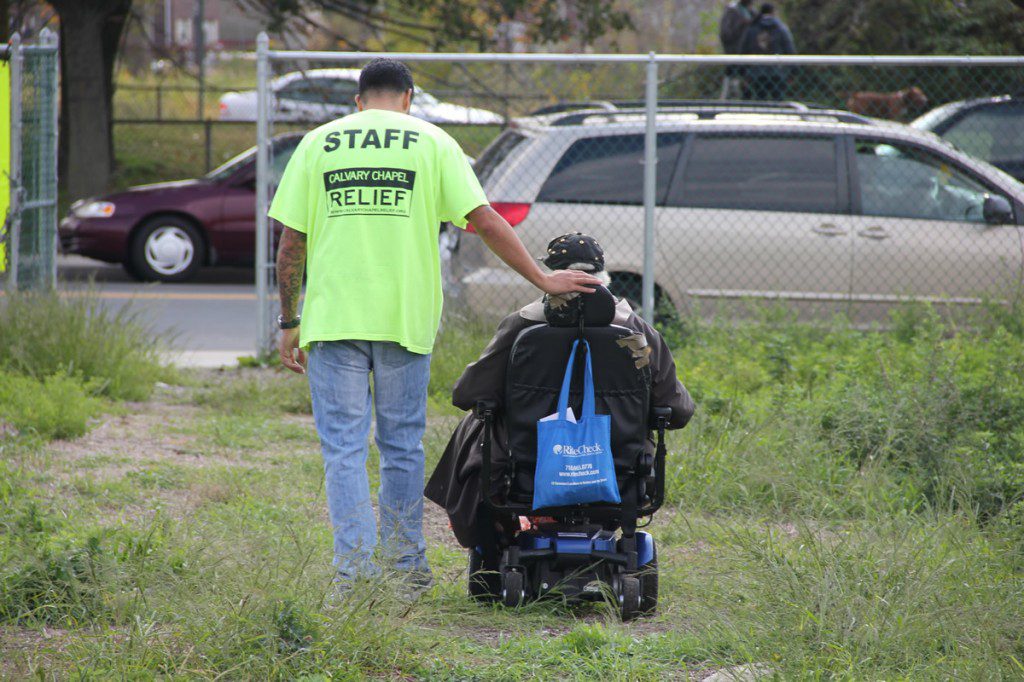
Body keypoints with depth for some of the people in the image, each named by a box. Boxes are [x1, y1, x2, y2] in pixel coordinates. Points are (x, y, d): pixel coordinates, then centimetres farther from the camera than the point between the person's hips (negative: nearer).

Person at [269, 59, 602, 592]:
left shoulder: (317, 144, 7)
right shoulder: (432, 143, 5)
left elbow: (290, 243, 4)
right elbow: (485, 222, -2)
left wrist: (289, 322, 10)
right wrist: (542, 279, 4)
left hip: (332, 317, 0)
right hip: (405, 318, 0)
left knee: (344, 448, 1)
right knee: (402, 447, 11)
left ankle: (355, 571, -8)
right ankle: (405, 568, 17)